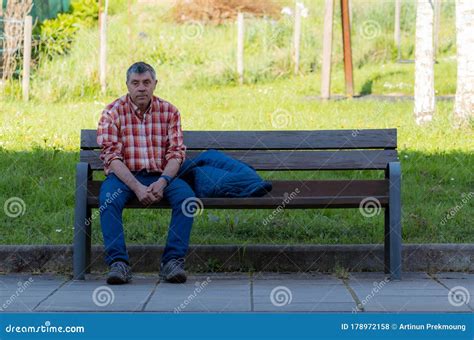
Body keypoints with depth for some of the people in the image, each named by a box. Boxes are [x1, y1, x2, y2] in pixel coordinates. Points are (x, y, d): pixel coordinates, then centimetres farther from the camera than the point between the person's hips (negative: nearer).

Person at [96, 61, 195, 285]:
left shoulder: (169, 112, 5)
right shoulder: (113, 112, -2)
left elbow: (176, 153, 0)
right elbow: (111, 156, -10)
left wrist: (162, 182, -20)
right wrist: (137, 187, -23)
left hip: (160, 176, 2)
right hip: (123, 175, -1)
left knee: (186, 196, -27)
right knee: (109, 198, -34)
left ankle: (173, 261, -22)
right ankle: (118, 263, -31)